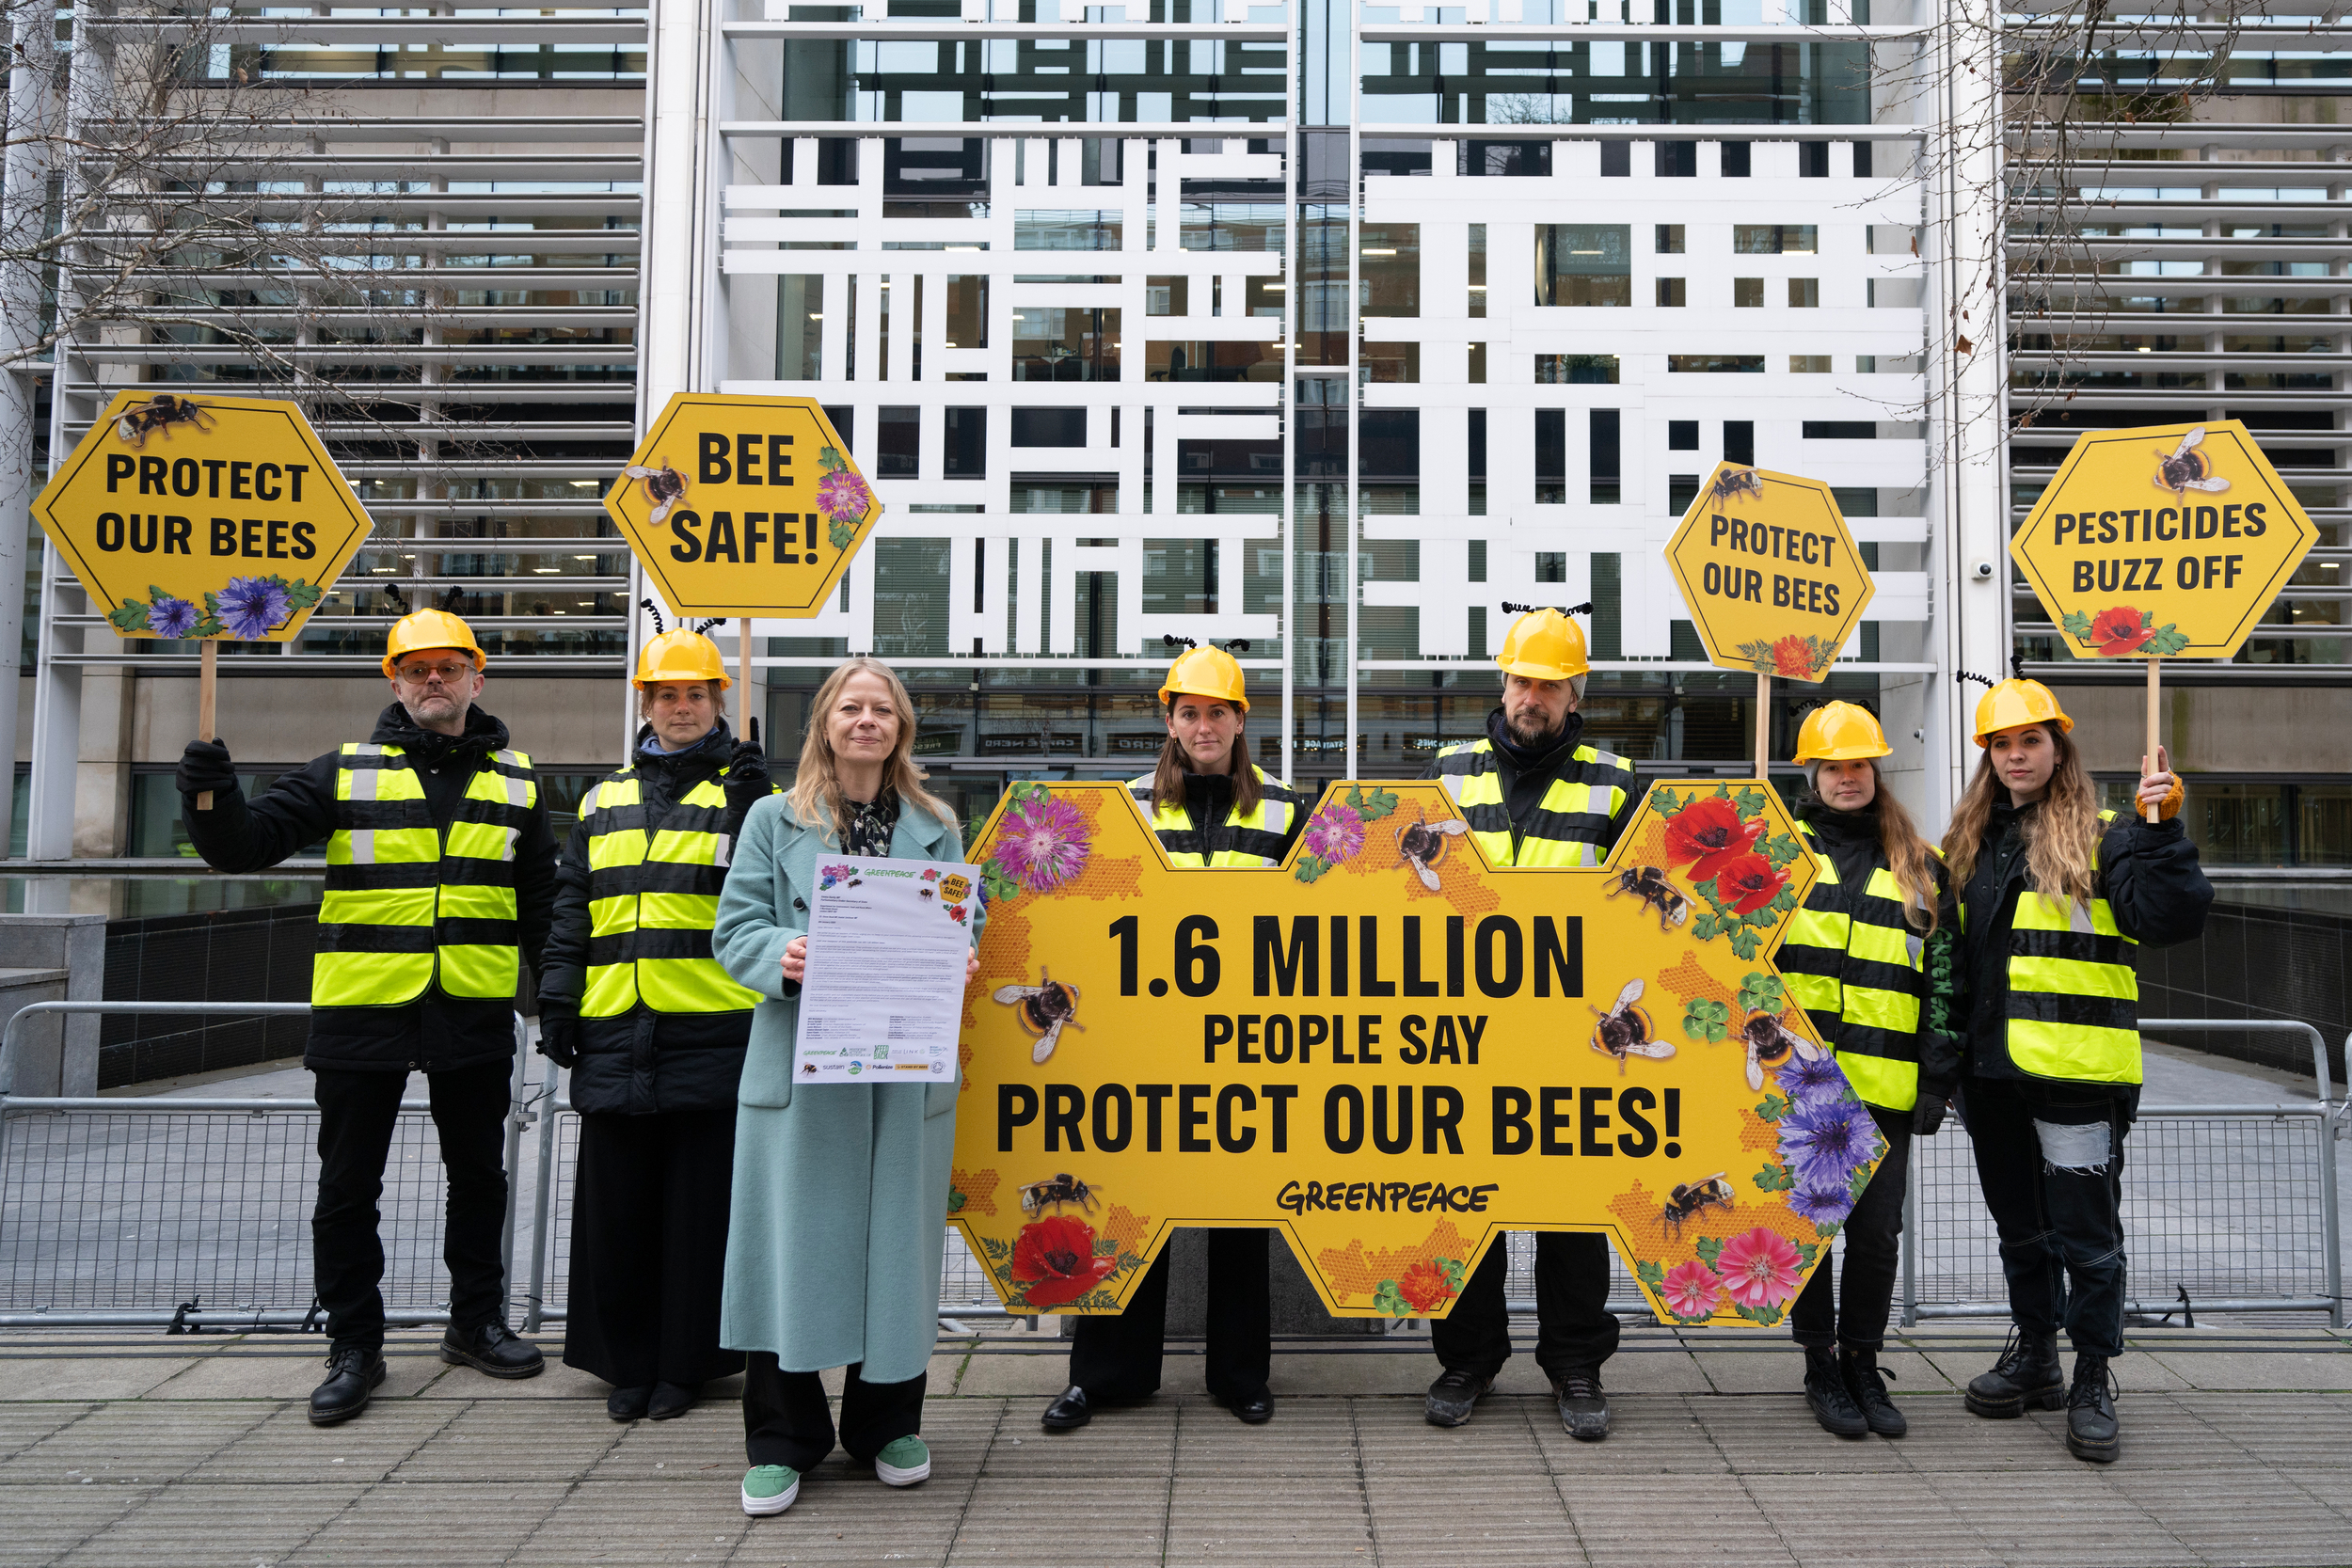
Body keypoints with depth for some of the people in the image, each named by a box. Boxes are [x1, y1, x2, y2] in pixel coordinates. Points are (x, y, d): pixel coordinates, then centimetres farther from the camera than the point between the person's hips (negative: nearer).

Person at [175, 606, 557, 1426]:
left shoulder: (515, 780, 8)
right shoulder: (346, 771, 1)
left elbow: (540, 901, 13)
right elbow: (248, 842, -5)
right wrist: (213, 794, -24)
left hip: (474, 1015, 2)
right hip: (362, 1011, -1)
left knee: (478, 1174, 13)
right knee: (348, 1186, 5)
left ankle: (476, 1322, 30)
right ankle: (354, 1348, 20)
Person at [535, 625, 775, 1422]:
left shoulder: (743, 791, 4)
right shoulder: (606, 799, 16)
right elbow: (571, 908, 16)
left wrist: (751, 802, -21)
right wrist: (556, 998, 9)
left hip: (712, 1030, -4)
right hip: (616, 1034, 4)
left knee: (698, 1203, 4)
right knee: (617, 1201, 10)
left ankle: (685, 1362, 17)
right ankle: (624, 1361, 24)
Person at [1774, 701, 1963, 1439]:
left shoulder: (1919, 866, 12)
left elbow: (1944, 979, 11)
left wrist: (1938, 1078, 5)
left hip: (1884, 1085, 2)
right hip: (1794, 1075, -1)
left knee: (1877, 1231, 5)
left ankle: (1863, 1364, 24)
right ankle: (1821, 1366, 20)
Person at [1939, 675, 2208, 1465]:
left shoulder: (2101, 837, -3)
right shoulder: (1969, 844, 13)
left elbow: (2171, 918, -16)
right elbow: (1950, 955, 19)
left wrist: (2160, 831, -25)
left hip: (2075, 1071, -5)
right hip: (1991, 1071, 6)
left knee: (2086, 1232, 1)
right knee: (2020, 1226, 17)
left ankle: (2092, 1382, 14)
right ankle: (2034, 1356, 31)